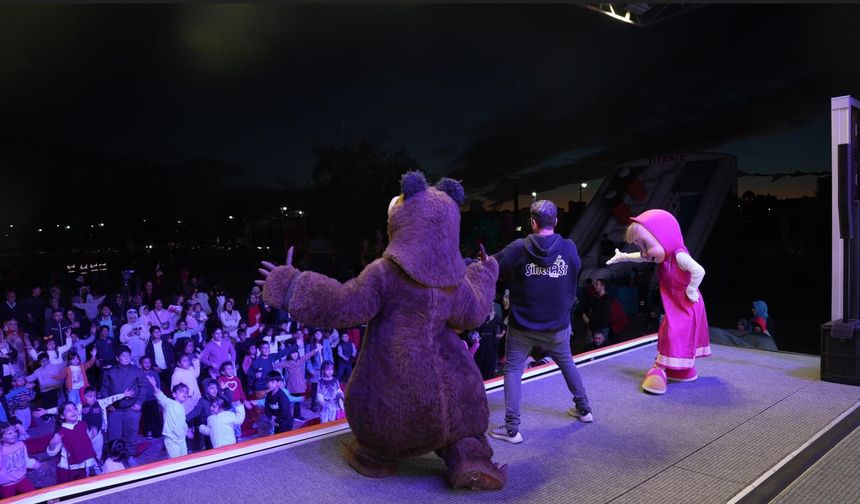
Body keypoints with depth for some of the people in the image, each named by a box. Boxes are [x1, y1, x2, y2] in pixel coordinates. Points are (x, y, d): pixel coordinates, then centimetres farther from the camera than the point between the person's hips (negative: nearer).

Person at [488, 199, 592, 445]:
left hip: (522, 326, -3)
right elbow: (575, 274, 8)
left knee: (513, 371, 7)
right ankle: (584, 409, 40)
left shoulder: (519, 248, -15)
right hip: (557, 325, 3)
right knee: (567, 363, 26)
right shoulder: (569, 248, -7)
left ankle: (512, 428, 2)